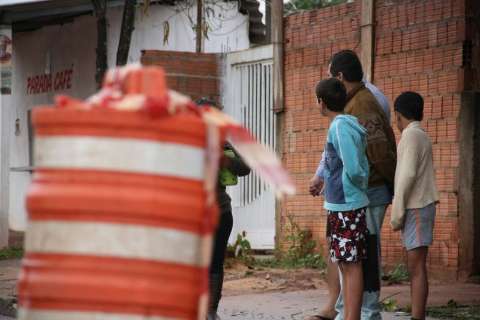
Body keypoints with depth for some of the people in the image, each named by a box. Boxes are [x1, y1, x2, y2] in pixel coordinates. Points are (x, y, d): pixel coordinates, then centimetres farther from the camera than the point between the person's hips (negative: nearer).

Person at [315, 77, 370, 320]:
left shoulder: (340, 127, -15)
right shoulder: (347, 125, 12)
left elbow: (354, 169, -21)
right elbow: (361, 167, 13)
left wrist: (358, 186, -2)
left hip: (346, 206, -9)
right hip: (339, 206, 9)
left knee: (351, 264, -7)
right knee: (344, 263, 13)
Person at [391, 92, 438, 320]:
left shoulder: (411, 136, -11)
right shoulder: (421, 137, 18)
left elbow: (407, 175, -19)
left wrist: (396, 212, -17)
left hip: (416, 209, -9)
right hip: (418, 209, 9)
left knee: (416, 267, -10)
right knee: (414, 267, 9)